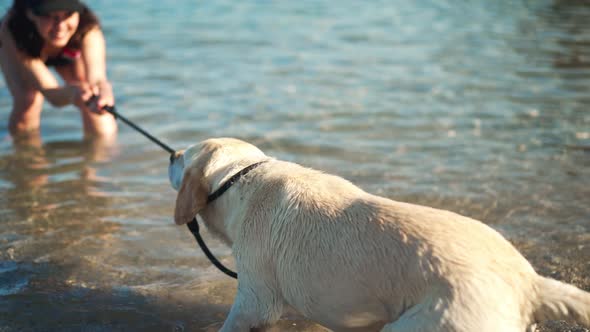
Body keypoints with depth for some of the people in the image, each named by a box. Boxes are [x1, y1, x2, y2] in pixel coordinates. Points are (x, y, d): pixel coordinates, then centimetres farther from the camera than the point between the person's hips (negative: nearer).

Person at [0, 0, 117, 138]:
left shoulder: (89, 28, -39)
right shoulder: (11, 30, -41)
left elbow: (97, 77, -53)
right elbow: (51, 93, -46)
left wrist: (103, 90, -77)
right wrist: (72, 92, -69)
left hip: (68, 54, 1)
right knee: (26, 104, -22)